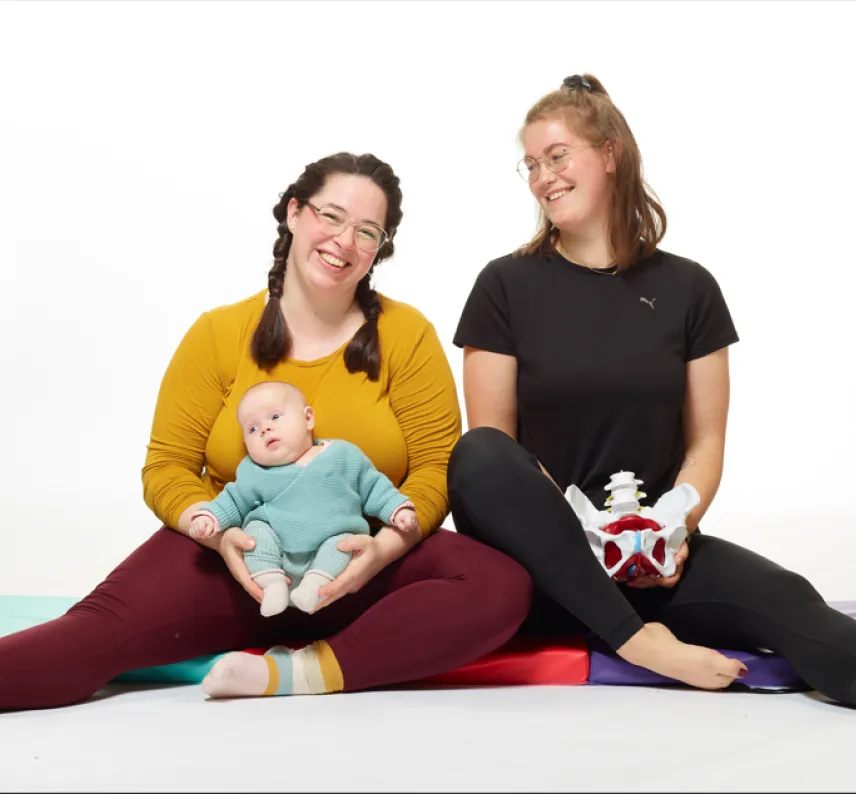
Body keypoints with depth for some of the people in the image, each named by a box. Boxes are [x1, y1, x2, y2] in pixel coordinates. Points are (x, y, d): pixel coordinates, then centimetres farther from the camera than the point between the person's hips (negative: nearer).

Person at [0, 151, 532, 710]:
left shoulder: (407, 335, 2)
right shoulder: (218, 334, 3)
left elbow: (436, 467, -1)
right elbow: (168, 468, 2)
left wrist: (386, 546, -21)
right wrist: (220, 532, -19)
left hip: (363, 573, 1)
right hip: (235, 564, 0)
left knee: (502, 583, -28)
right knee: (102, 629, -28)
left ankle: (306, 671, -30)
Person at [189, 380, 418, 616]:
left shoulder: (344, 455, 6)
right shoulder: (254, 473, 9)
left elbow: (374, 488, 11)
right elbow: (233, 502, 14)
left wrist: (399, 509, -1)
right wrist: (208, 517, -4)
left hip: (329, 549, -1)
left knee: (345, 539, -27)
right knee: (255, 530, -21)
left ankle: (315, 583, -33)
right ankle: (272, 583, -29)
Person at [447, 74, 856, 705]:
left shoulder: (686, 288, 7)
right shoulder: (506, 286, 2)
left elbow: (705, 441, 6)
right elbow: (491, 451, -2)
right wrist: (585, 529, -17)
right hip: (538, 559, 0)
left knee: (785, 601, -29)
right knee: (475, 458, -33)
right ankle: (637, 640, -29)